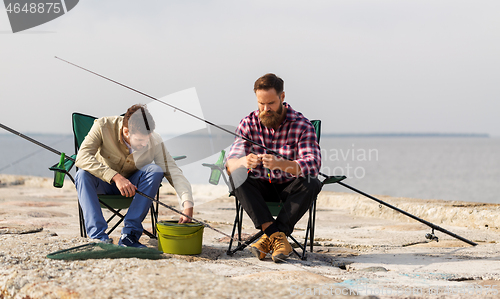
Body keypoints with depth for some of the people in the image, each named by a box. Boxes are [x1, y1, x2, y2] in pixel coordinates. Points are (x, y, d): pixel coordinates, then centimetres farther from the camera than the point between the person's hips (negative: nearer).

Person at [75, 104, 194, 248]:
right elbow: (82, 157, -35)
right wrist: (115, 176, -45)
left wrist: (187, 205, -37)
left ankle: (129, 234, -29)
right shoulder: (103, 126, -26)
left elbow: (174, 172, -21)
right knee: (83, 175, -34)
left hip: (132, 184, 1)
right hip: (104, 183, -1)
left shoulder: (154, 141, -21)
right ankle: (99, 236, -36)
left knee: (155, 171, -29)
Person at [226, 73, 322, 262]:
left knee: (312, 183, -32)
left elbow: (313, 165, -29)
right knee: (236, 177, -27)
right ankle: (278, 238, -35)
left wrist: (280, 164, -48)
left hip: (290, 189, -2)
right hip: (260, 188, 2)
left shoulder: (302, 125, -15)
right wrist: (243, 162, -42)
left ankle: (269, 237, -31)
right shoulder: (249, 124, -6)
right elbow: (230, 163, -16)